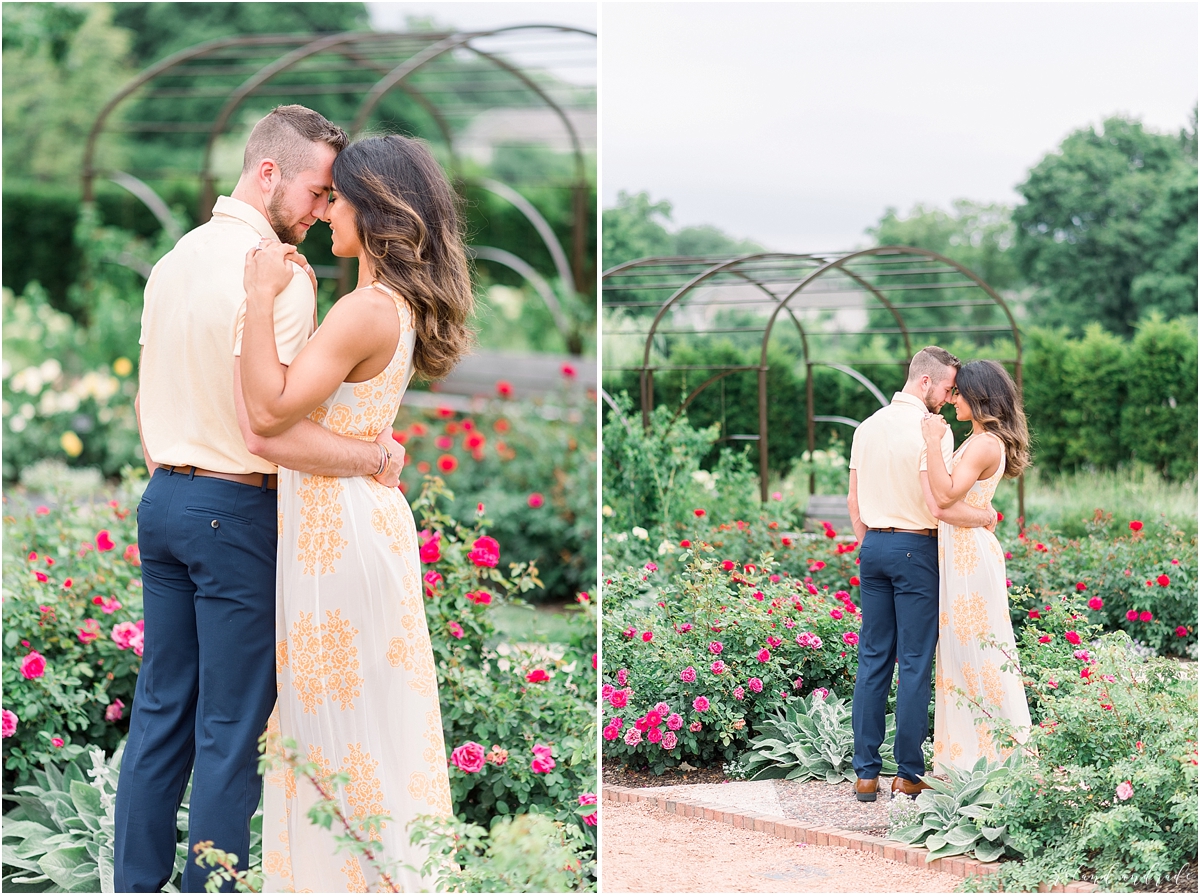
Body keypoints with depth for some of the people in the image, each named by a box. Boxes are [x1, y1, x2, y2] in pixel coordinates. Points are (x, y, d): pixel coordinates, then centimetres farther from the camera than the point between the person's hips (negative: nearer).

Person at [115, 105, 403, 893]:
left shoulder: (174, 260, 10)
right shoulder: (277, 276, -17)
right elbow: (270, 431, -23)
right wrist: (377, 458, -13)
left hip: (162, 500, 8)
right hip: (236, 511, -8)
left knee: (161, 706, 15)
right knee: (232, 726, 1)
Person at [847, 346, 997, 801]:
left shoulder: (868, 427, 10)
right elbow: (942, 505, -19)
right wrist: (984, 516, -3)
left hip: (872, 546, 6)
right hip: (915, 547, -6)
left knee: (872, 659, 8)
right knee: (915, 663, 0)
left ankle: (865, 772, 9)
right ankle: (908, 774, 3)